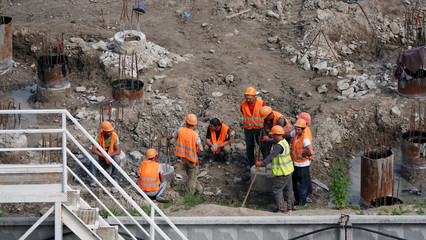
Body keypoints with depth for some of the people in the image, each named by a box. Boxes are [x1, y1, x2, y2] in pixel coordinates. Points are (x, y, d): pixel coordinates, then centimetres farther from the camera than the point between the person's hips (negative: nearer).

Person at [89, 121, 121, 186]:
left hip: (111, 154, 0)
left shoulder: (115, 136, -19)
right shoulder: (99, 136, -20)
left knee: (117, 159, -32)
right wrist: (104, 156, -33)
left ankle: (113, 177, -9)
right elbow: (93, 150, -25)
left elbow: (118, 151, -21)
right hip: (100, 154, 0)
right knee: (93, 157, -32)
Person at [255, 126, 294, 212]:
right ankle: (288, 206, 31)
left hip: (282, 173, -10)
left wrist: (263, 163, -45)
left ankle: (281, 208, 4)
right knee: (288, 189, 19)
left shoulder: (279, 146, -26)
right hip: (288, 170, 10)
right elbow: (274, 142, 29)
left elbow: (272, 155, -39)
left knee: (277, 190, 1)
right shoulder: (284, 142, 7)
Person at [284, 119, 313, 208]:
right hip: (295, 163, 9)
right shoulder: (295, 133, -6)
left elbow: (311, 152, -45)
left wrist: (303, 155, -26)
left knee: (301, 184, 5)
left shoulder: (305, 139, -31)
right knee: (295, 183, 21)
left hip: (302, 165, -9)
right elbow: (287, 134, 18)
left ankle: (302, 203, 21)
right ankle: (297, 200, 38)